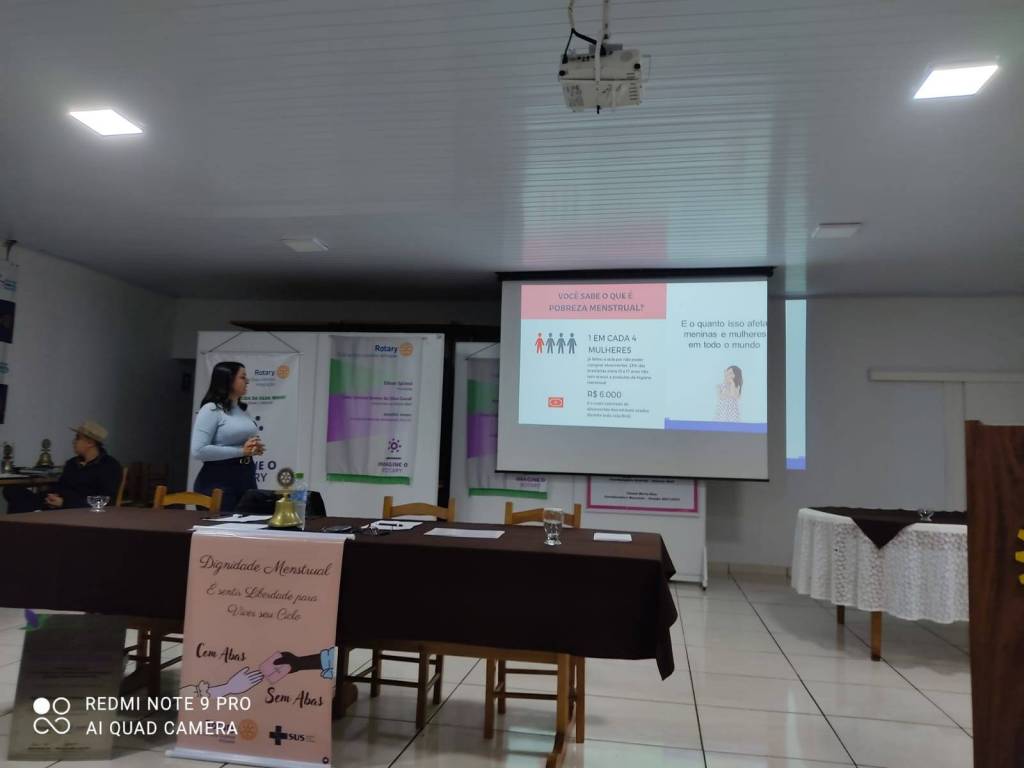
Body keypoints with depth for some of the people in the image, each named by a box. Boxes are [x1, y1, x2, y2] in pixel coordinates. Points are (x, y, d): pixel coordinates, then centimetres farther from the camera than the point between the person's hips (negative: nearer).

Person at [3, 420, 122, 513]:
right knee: (12, 490, -10)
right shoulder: (72, 462, 24)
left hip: (80, 510, -8)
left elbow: (105, 501, -13)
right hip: (56, 504, 8)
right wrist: (51, 496, -1)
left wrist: (65, 503, -18)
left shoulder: (110, 466, -2)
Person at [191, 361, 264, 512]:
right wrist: (241, 451, -18)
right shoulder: (211, 410, -8)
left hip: (247, 478, 7)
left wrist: (255, 448, 5)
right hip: (219, 480, -7)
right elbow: (198, 451, -18)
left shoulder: (243, 410, 15)